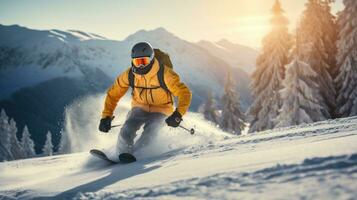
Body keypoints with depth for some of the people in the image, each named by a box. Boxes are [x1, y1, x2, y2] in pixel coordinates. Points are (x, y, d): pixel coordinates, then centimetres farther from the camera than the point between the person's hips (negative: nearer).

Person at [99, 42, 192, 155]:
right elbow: (113, 94, -3)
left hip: (160, 110, -3)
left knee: (148, 136, -29)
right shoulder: (129, 75, -14)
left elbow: (185, 93, -23)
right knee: (126, 132, -23)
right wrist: (106, 117, -11)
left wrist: (178, 115, -37)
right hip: (140, 108, 3)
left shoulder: (164, 74, -25)